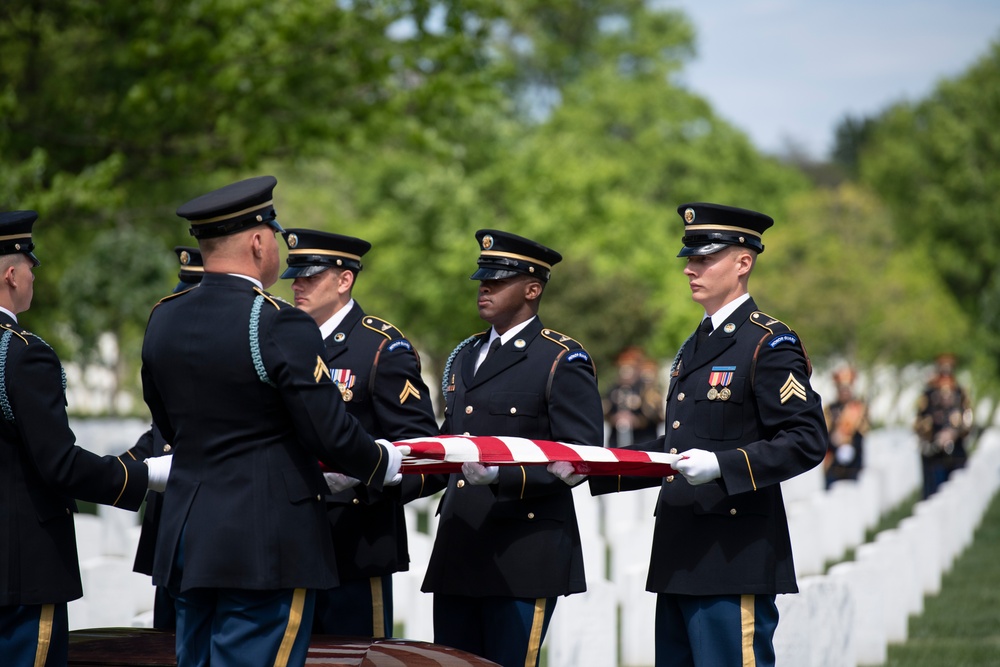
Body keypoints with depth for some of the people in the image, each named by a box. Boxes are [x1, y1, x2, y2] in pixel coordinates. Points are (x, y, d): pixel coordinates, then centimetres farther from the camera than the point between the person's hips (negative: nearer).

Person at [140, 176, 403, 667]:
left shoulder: (162, 319, 7)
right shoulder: (281, 326, -15)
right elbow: (331, 436, -15)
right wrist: (384, 464, 4)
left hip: (186, 536, 7)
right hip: (265, 550, -7)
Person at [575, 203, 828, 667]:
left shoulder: (770, 345, -7)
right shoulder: (693, 348, 20)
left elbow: (807, 441, -15)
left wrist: (722, 465, -26)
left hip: (736, 558, -9)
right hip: (681, 558, 9)